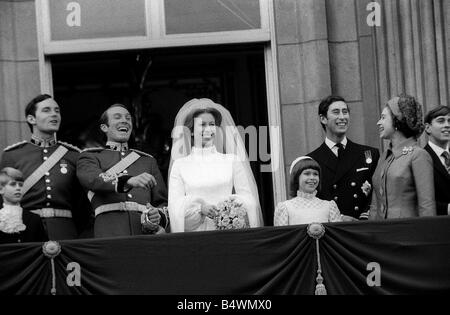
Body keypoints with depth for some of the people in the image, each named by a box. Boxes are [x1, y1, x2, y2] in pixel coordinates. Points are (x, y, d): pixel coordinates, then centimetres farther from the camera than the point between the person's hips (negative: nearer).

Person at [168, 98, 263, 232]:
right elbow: (175, 204, 2)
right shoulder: (180, 165, 9)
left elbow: (248, 198, 6)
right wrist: (199, 207, -15)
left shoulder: (231, 161, 10)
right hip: (195, 233, 0)